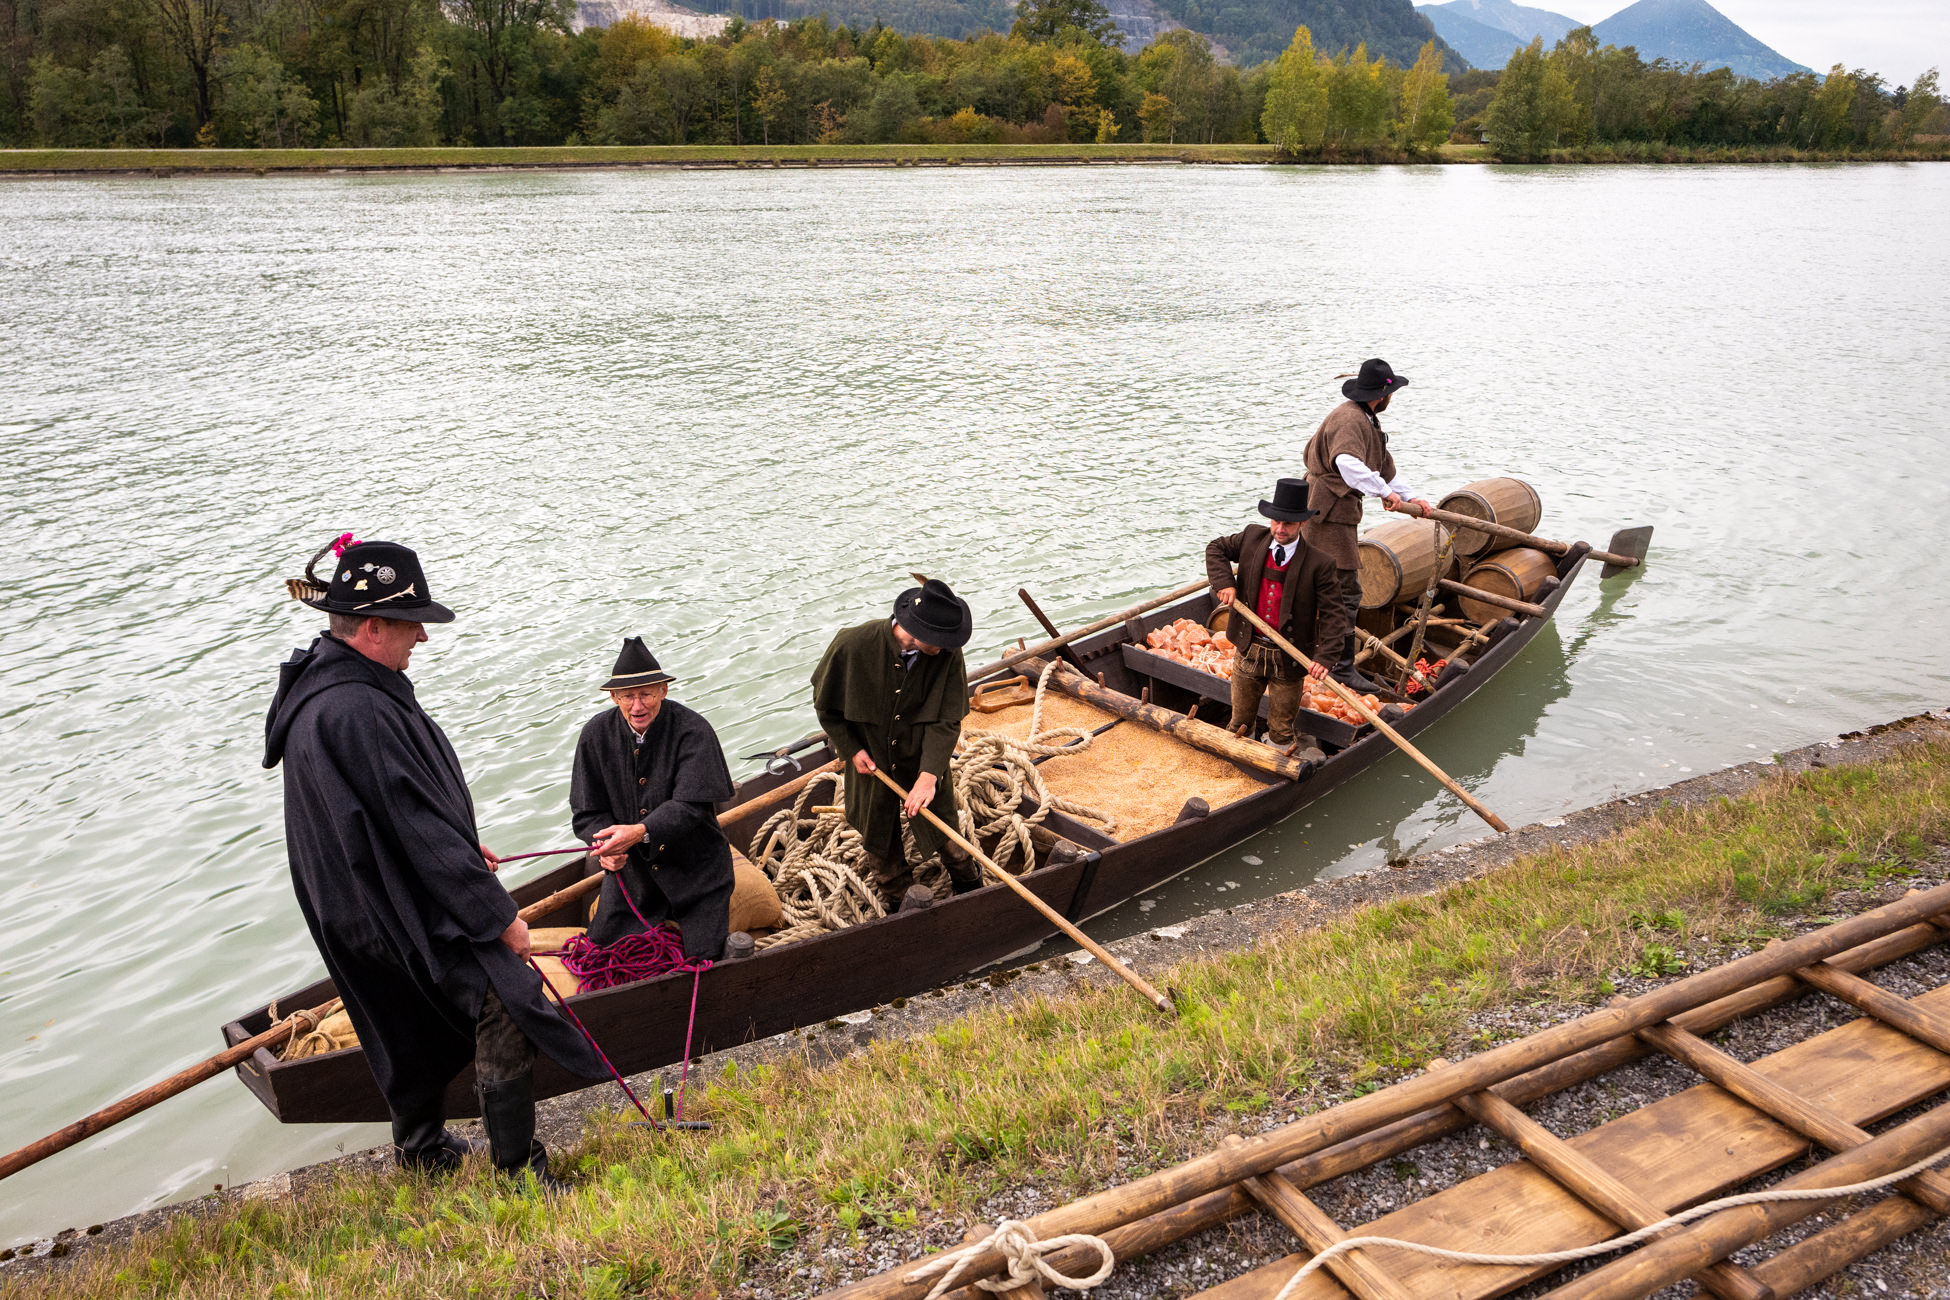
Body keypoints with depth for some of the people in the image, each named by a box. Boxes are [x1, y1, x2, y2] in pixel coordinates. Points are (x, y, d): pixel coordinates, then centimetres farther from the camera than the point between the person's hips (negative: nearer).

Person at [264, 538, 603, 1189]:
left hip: (359, 909, 11)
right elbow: (416, 825, -28)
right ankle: (518, 1171, 2)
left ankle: (421, 1149, 39)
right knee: (503, 1009, -7)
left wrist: (462, 846, 24)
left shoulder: (319, 686, 5)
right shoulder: (358, 711, -29)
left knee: (417, 1025, 23)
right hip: (412, 909, -11)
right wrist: (498, 915, -22)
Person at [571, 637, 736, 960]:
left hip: (695, 865, -4)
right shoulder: (596, 735, -5)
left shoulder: (693, 732, -17)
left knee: (706, 956, -9)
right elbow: (588, 811, -1)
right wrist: (604, 844, -22)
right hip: (630, 867, 4)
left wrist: (641, 832, -39)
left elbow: (691, 806, -24)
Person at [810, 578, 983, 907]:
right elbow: (825, 704, -6)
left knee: (942, 832, 14)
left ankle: (967, 883, 44)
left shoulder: (947, 654, -22)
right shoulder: (853, 646, -25)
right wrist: (851, 749, -8)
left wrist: (929, 775, -28)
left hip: (925, 762, 0)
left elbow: (947, 721, -18)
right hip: (870, 763, 0)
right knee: (878, 841, 17)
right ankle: (898, 902, 42)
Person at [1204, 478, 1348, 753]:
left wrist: (1324, 656, -28)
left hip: (1288, 659, -4)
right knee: (1239, 726, 19)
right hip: (1248, 650, 4)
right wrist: (1225, 582, -7)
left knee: (1281, 733, 9)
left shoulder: (1320, 564, -16)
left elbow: (1333, 614, -15)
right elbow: (1216, 548, 12)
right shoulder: (1253, 538, -4)